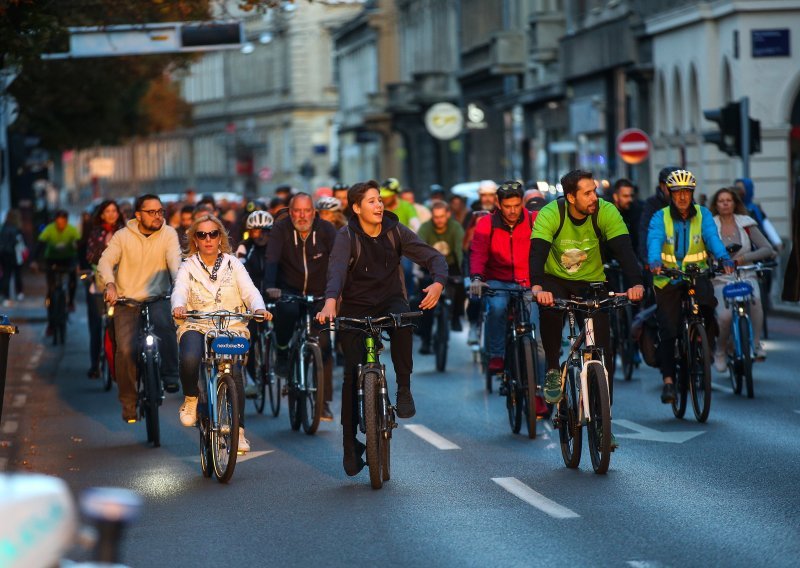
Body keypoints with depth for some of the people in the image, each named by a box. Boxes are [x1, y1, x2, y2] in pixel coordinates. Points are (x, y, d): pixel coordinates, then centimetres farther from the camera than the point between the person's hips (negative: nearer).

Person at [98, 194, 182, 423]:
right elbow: (105, 261, -9)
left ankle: (170, 376, -22)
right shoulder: (123, 236, 1)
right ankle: (129, 402, 1)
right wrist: (109, 284, -30)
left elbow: (174, 260, -12)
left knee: (165, 325, -34)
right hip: (126, 300, 0)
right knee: (126, 349, -15)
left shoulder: (168, 234, 2)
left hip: (157, 298, 0)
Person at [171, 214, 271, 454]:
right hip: (196, 326, 0)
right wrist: (179, 306, -34)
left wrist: (259, 308, -25)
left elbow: (249, 290, -3)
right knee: (189, 360, -33)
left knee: (234, 371, -24)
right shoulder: (188, 267, 10)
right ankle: (191, 398, -1)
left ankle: (238, 430, -11)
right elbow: (180, 290, -9)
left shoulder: (233, 264, 11)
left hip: (231, 327, 1)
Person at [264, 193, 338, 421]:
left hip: (318, 294, 1)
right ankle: (282, 352, -7)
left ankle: (324, 401, -3)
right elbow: (271, 260, -22)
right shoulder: (281, 229, -11)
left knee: (323, 343, -10)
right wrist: (269, 287, -39)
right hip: (289, 291, -1)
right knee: (286, 310, -35)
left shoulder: (326, 230, -9)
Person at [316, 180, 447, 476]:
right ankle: (350, 444, 2)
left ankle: (404, 388, -20)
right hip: (355, 307, -1)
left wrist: (438, 283, -31)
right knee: (353, 372, -8)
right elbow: (337, 270, -29)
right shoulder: (347, 236, -12)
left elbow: (432, 256, -9)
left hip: (390, 300, 1)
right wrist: (330, 302, -49)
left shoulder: (395, 230, -5)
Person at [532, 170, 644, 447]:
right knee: (550, 308, -36)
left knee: (602, 348, -9)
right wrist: (537, 287, -55)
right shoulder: (550, 214, -24)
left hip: (591, 281, 2)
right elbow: (537, 251, -36)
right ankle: (553, 370, -13)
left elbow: (623, 248, -29)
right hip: (556, 280, -1)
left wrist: (636, 283, -47)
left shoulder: (606, 212, -19)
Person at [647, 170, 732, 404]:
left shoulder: (703, 215, 1)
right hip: (668, 279, 0)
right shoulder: (660, 217, -3)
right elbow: (654, 240, -19)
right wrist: (654, 262, -41)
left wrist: (723, 258, -35)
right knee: (668, 330, -8)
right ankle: (668, 380, -3)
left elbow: (712, 237, -14)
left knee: (706, 301, -30)